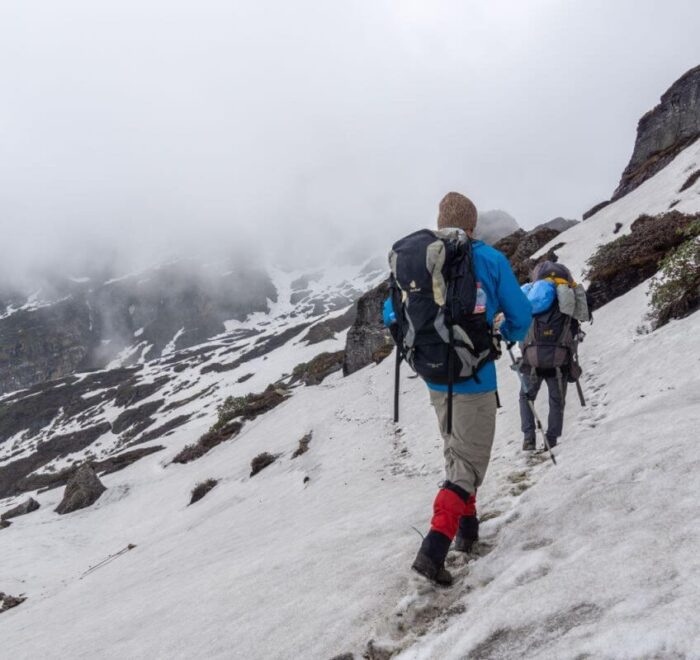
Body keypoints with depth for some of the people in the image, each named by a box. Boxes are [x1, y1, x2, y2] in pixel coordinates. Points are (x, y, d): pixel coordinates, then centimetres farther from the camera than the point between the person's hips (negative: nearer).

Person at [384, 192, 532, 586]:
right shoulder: (490, 260, -8)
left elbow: (391, 313, 8)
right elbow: (521, 316, -4)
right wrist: (509, 337, 19)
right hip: (475, 378, -5)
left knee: (456, 452, 23)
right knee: (470, 462, 2)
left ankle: (467, 529, 33)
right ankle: (434, 549, -11)